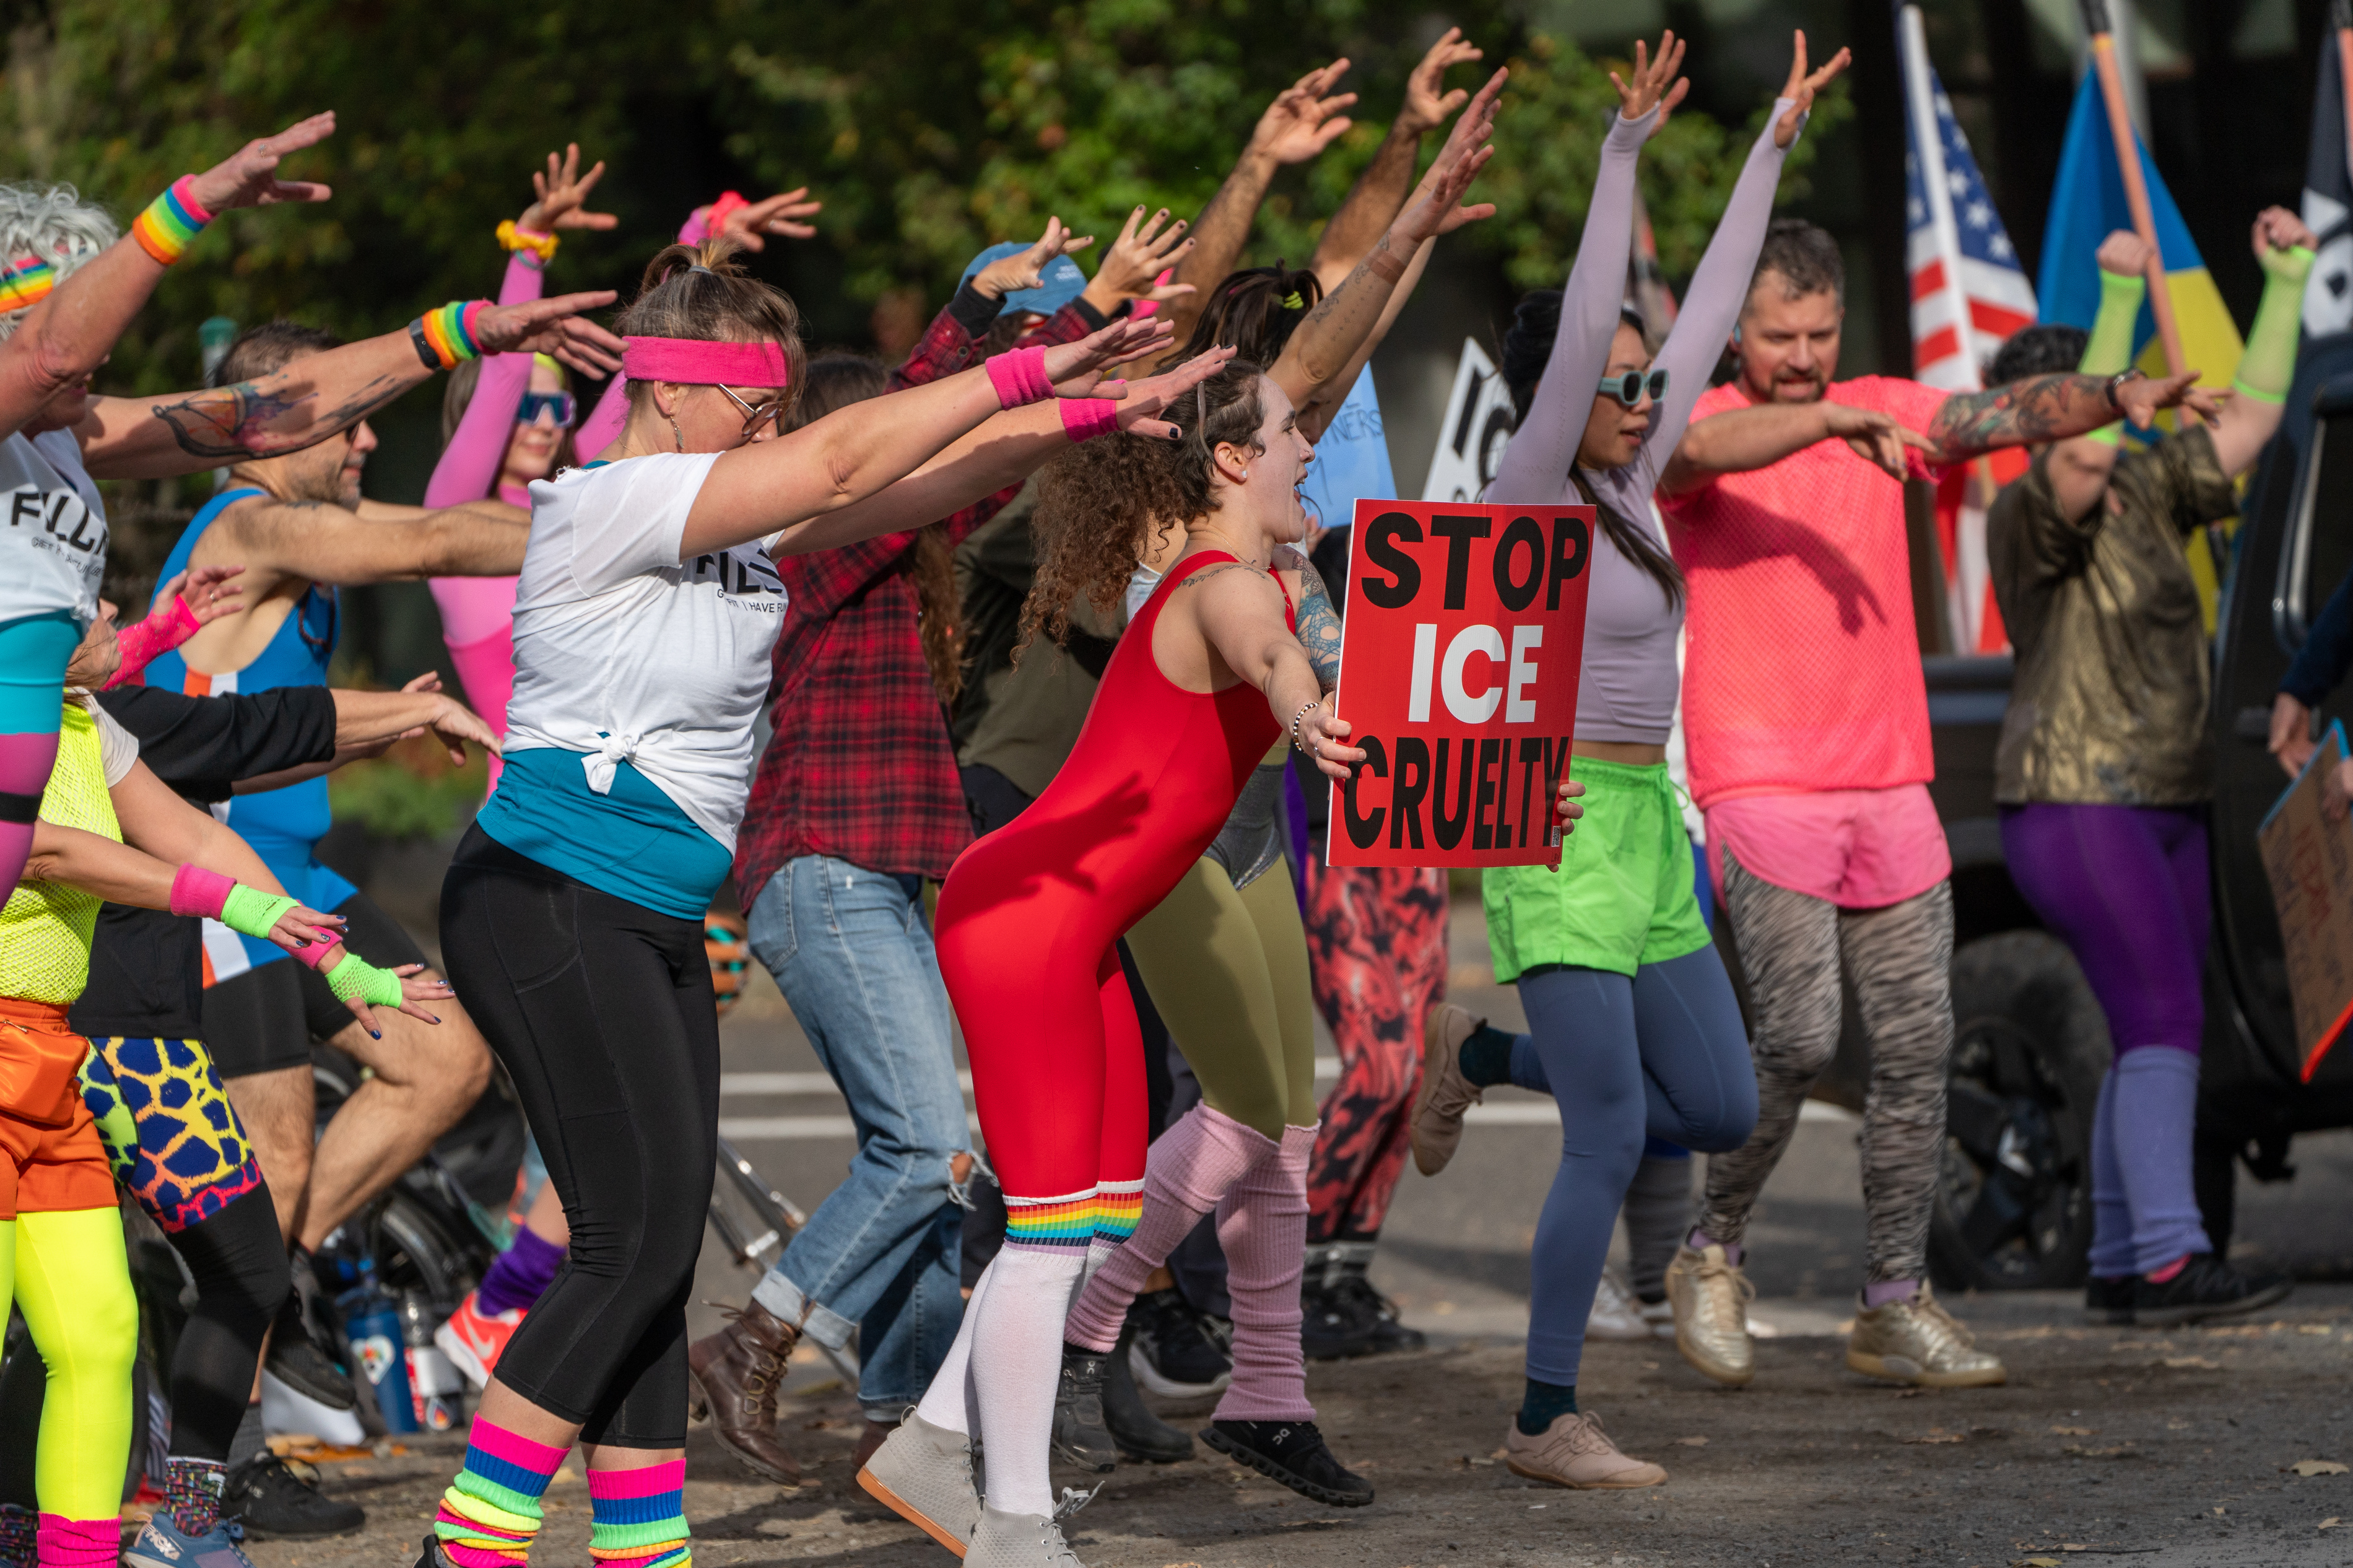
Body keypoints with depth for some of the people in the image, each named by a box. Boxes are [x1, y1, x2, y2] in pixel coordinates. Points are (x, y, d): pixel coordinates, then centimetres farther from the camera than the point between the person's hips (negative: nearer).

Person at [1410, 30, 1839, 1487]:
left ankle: (1479, 1054, 26)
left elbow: (1712, 312, 13)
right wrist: (1623, 155, -30)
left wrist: (1777, 145, 12)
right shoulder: (1528, 496, -12)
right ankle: (1550, 1423, -1)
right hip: (1557, 836, -8)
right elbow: (1579, 332, -24)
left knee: (1724, 1115, 8)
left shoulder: (1628, 485, 9)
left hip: (1644, 835, 8)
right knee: (1615, 1143, -11)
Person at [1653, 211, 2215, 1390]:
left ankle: (1895, 1306, 11)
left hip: (1889, 784, 5)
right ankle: (1711, 1254, 7)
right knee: (1798, 1037, -15)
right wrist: (1835, 421, -44)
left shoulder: (1882, 411, 10)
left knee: (1917, 1047, 2)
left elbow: (2012, 412, -3)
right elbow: (1702, 448, -27)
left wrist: (2118, 399, -23)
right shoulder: (1693, 435, -3)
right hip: (1760, 784, -5)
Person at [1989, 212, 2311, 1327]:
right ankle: (2171, 1261, -22)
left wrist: (2287, 282, 11)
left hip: (2163, 808, 9)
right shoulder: (2026, 516, -12)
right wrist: (2119, 299, -31)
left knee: (2156, 1037, 7)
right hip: (2072, 805, -9)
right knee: (2165, 1020, -17)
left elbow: (2250, 420, 16)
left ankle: (2117, 1267, 10)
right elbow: (2084, 458, -31)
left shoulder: (2148, 494, 12)